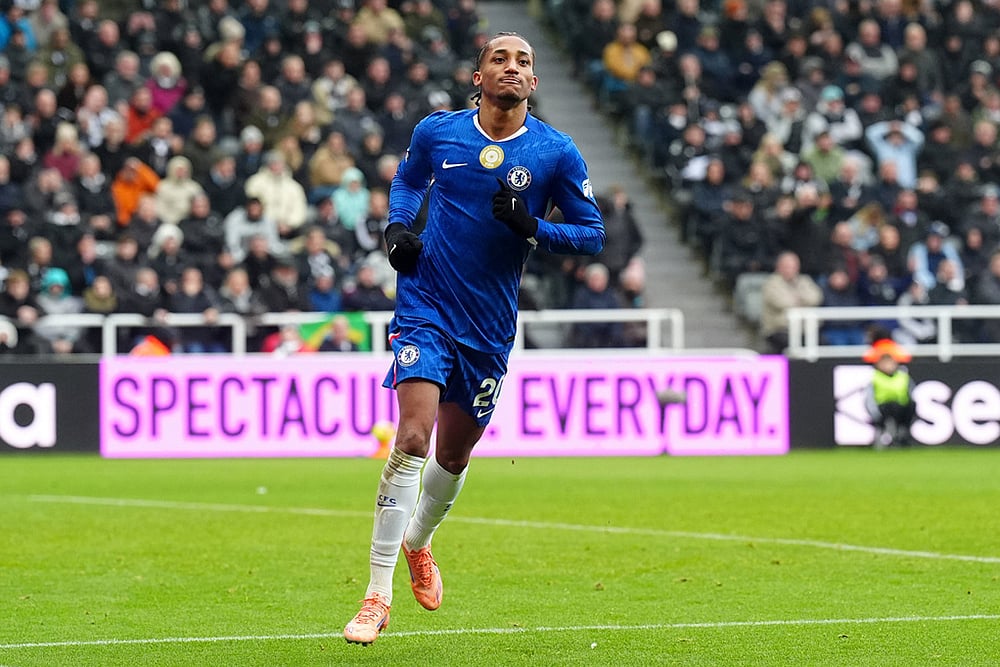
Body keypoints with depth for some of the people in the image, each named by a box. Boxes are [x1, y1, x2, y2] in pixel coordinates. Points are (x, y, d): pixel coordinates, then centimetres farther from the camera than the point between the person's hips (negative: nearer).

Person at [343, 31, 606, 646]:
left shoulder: (556, 152, -4)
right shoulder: (437, 132, -1)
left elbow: (593, 234, 0)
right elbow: (409, 179, 21)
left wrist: (532, 229, -17)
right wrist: (398, 226, 3)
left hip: (490, 327, 2)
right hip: (426, 306, -2)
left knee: (454, 455, 15)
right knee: (413, 438, -19)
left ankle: (417, 543, 48)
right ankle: (378, 596, -16)